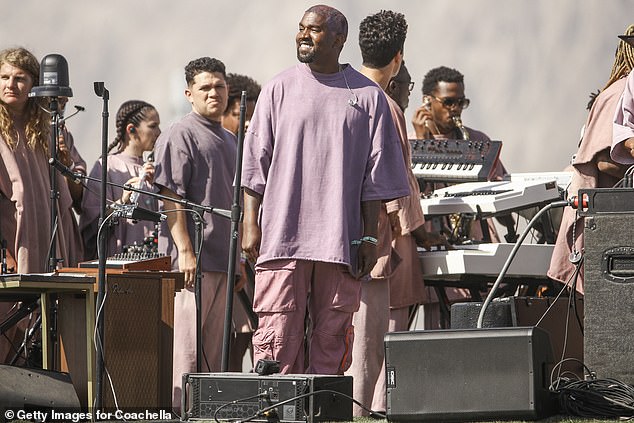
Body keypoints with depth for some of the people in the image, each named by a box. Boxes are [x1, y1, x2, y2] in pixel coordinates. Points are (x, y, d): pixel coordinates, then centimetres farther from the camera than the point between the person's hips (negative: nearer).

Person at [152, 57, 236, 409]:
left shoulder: (231, 141, 21)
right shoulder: (180, 136, -5)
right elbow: (171, 197, -13)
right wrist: (185, 249, -20)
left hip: (224, 258, 8)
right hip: (193, 259, -8)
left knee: (216, 346, 10)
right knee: (188, 340, -9)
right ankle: (179, 408, -8)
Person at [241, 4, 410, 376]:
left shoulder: (367, 96, 7)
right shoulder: (279, 90, 8)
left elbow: (376, 177, 7)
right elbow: (255, 165, 8)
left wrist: (369, 237, 2)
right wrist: (251, 226, 0)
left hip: (342, 241, 0)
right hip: (282, 235, 0)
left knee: (332, 338, 1)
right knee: (278, 334, -7)